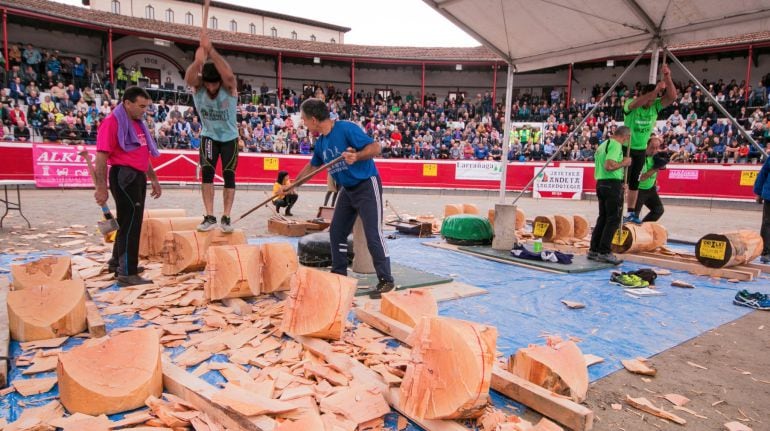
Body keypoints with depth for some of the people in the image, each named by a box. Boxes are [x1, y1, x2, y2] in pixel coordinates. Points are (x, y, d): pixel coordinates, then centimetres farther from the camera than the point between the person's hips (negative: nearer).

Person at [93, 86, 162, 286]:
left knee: (130, 221, 18)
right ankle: (127, 274, -3)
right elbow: (101, 157, -15)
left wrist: (154, 179, 22)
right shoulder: (112, 122, -10)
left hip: (138, 177, 9)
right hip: (124, 177, -9)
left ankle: (117, 261, 35)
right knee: (131, 222, -8)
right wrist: (101, 188, -20)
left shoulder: (138, 124, 17)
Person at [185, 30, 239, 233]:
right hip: (209, 136, 1)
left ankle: (226, 217, 8)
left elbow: (229, 75, -48)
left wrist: (211, 50, -57)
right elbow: (189, 78, -42)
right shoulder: (197, 86, -18)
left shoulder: (229, 86, -23)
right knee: (207, 172, -10)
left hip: (229, 137, -1)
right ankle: (209, 217, -3)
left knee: (229, 176, -1)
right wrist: (198, 62, -61)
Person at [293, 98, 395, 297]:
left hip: (367, 185, -9)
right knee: (336, 231, 10)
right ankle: (339, 274, 23)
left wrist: (356, 156, -38)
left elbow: (375, 147, -21)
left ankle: (386, 280, -1)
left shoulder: (347, 129, -18)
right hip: (347, 189, 9)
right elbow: (311, 167, 23)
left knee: (373, 234, -10)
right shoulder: (321, 143, 7)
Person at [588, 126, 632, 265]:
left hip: (601, 183, 9)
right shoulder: (616, 145, -11)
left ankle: (594, 250, 15)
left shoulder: (603, 144, 19)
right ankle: (604, 252, -5)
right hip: (613, 184, -9)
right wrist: (624, 163, -9)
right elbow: (609, 166, -25)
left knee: (603, 217, 13)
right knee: (614, 219, -4)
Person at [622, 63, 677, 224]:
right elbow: (636, 103, -39)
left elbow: (672, 97, -15)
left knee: (635, 182, 11)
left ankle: (631, 213, 18)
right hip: (627, 148, -5)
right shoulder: (630, 104, -16)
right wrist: (656, 90, -44)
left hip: (641, 150, 6)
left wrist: (667, 77, -25)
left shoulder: (656, 106, -3)